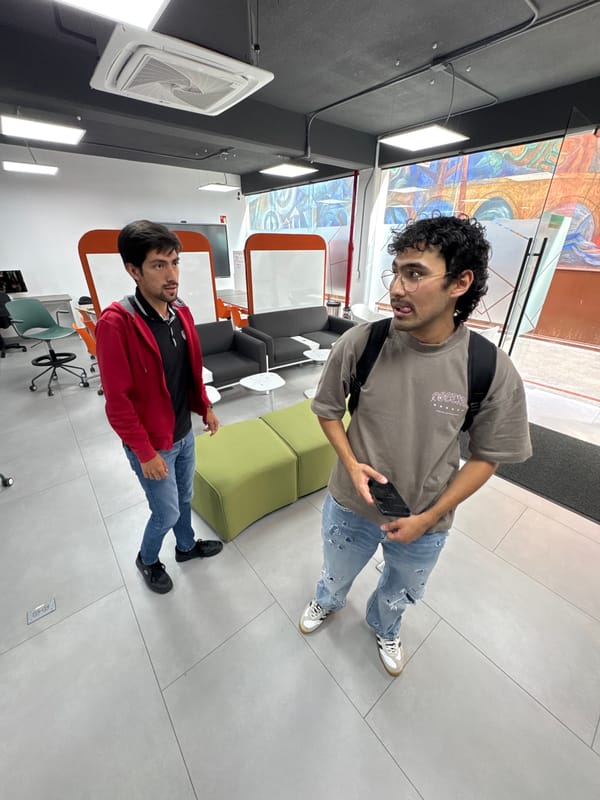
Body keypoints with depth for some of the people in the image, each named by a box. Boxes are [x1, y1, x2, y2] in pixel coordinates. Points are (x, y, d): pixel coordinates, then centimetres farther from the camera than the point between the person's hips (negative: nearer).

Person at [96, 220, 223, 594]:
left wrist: (206, 407, 10)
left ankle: (187, 546, 52)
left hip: (184, 432, 6)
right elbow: (118, 401, -21)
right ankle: (147, 560, 46)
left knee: (185, 498, 25)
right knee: (167, 512, 13)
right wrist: (145, 452, -16)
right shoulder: (116, 323, -24)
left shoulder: (182, 311, -2)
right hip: (151, 443, -6)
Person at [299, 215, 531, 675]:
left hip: (425, 523, 1)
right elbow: (327, 409, -6)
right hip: (350, 506, 0)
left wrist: (429, 518, -13)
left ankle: (384, 628, 70)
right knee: (337, 573, 32)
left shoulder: (494, 371, -22)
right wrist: (350, 462, -20)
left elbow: (487, 456, -9)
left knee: (400, 593, 33)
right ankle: (328, 603, 70)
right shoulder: (359, 344, -22)